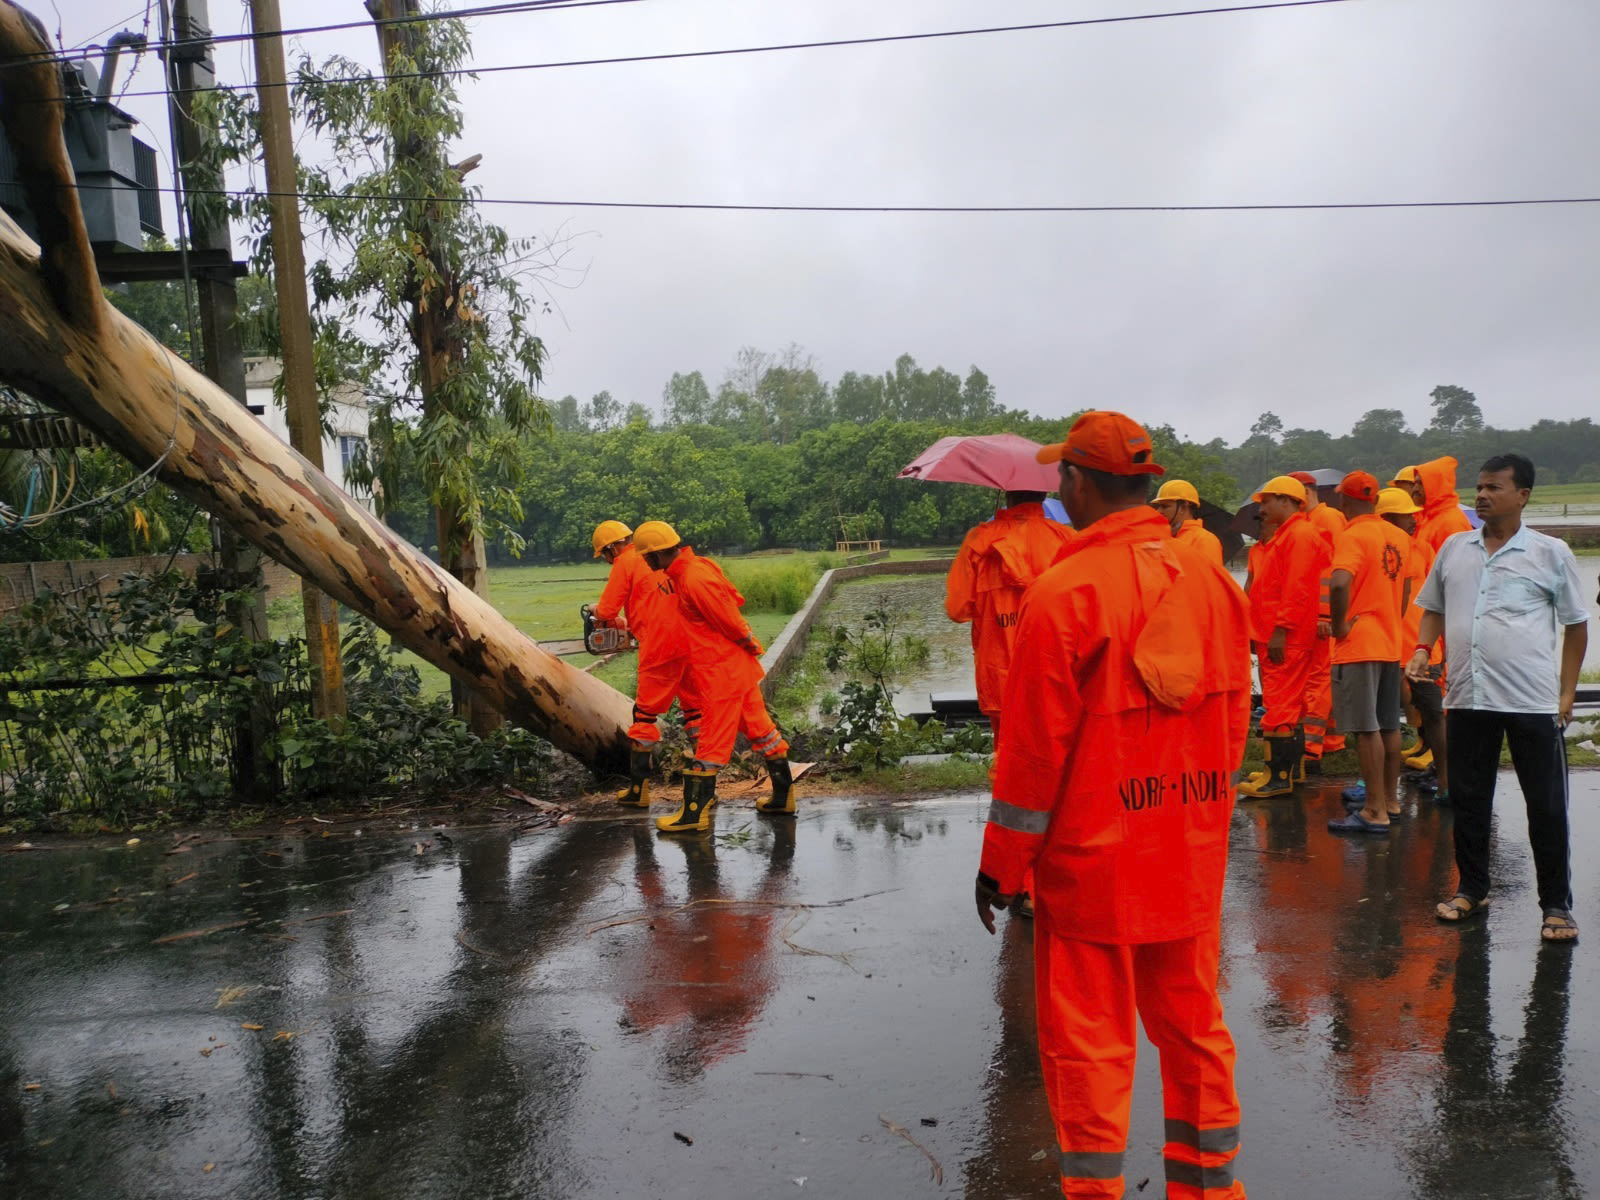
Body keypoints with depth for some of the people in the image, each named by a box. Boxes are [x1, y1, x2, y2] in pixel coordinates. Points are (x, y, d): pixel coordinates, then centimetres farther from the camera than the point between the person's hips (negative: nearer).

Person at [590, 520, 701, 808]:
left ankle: (638, 789, 9)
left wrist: (598, 612, 17)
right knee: (695, 710, 14)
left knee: (645, 715, 5)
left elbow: (606, 611, -5)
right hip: (690, 642, 6)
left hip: (660, 649, -6)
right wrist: (632, 622, 31)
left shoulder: (625, 563, -2)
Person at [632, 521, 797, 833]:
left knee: (712, 741, -2)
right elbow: (735, 599, 14)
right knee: (759, 727, 15)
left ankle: (694, 813, 6)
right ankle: (783, 797, 24)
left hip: (721, 672, -10)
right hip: (739, 667, 10)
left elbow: (730, 620, -20)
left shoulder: (693, 580, -21)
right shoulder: (699, 565, 8)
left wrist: (749, 644, -5)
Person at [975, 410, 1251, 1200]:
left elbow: (1034, 748, -15)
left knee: (1088, 1044, 8)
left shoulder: (1064, 593, -17)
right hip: (1193, 859, 6)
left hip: (1092, 861, -6)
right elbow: (1234, 724, 9)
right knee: (1194, 1026, 20)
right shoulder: (1213, 581, 1)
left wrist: (1002, 862, -4)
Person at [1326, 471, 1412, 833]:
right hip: (1390, 643, 8)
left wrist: (1340, 625, -18)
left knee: (1367, 728, -4)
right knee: (1388, 726, 15)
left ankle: (1374, 812, -1)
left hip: (1358, 644, -8)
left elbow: (1339, 584, -31)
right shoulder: (1398, 537, 10)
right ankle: (1390, 800, 26)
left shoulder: (1352, 536, -14)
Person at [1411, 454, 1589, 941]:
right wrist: (1422, 649, 0)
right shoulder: (1454, 548, 8)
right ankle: (1471, 889, 27)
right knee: (1468, 800, 12)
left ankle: (1557, 905, 17)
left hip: (1534, 700, -3)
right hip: (1466, 697, 3)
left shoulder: (1551, 553, -1)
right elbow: (1433, 608, 19)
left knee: (1547, 808, 4)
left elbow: (1576, 625, 4)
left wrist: (1567, 693, 0)